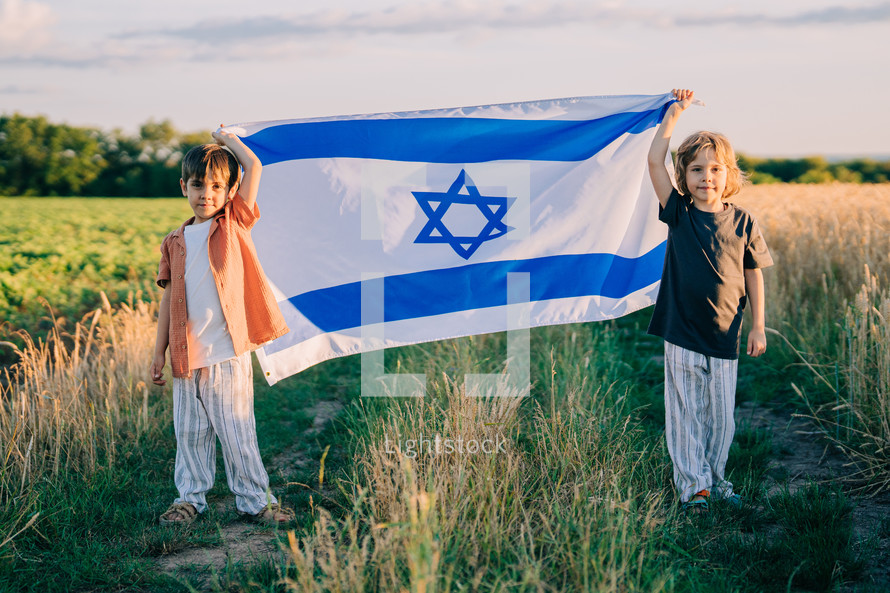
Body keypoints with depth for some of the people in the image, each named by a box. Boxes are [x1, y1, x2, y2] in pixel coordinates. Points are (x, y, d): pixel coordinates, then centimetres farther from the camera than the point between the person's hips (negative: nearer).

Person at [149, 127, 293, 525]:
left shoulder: (234, 224, 2)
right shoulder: (175, 242, 10)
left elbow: (254, 167, -6)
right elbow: (169, 299, 12)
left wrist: (227, 139, 10)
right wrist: (160, 352, 10)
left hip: (227, 354, -3)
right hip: (187, 356, 3)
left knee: (236, 430, 2)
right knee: (189, 432, 12)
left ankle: (254, 499, 14)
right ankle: (190, 497, 26)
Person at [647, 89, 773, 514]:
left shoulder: (742, 222, 0)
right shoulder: (679, 213, -3)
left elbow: (753, 274, 7)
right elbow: (655, 161, -11)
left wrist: (758, 326, 6)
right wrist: (674, 113, -8)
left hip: (724, 336, 1)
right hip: (681, 335, -1)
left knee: (721, 414, 9)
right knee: (685, 412, 4)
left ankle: (715, 476, 27)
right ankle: (692, 484, 15)